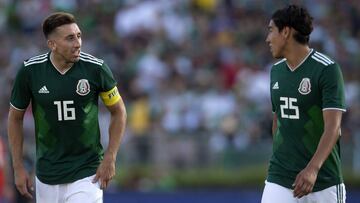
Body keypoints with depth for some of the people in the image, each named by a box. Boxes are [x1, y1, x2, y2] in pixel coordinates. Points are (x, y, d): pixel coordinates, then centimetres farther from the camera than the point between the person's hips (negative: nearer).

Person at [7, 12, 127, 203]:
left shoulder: (95, 68, -10)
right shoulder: (30, 71, -7)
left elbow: (118, 112, 3)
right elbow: (15, 117, 6)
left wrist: (109, 158, -4)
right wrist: (18, 167, 4)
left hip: (87, 173, -2)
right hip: (47, 177, 2)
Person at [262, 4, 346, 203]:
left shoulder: (327, 69, -11)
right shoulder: (276, 71, 10)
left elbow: (333, 127, -19)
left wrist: (313, 168, -31)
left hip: (324, 181, -5)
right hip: (279, 180, 5)